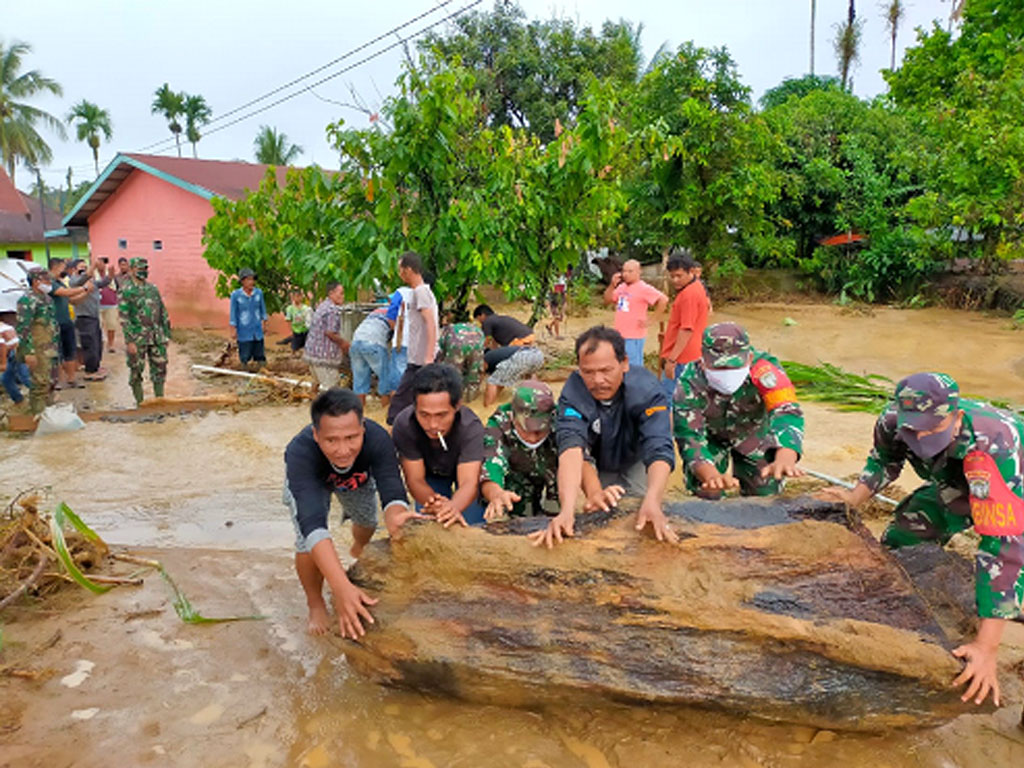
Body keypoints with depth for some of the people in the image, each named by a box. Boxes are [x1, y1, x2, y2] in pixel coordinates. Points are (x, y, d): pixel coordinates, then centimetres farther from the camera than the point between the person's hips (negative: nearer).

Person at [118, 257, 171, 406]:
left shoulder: (153, 288, 11)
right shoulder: (126, 291, -6)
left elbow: (163, 312, 15)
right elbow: (124, 318, -11)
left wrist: (166, 334, 12)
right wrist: (129, 341, -16)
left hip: (157, 338, 5)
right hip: (137, 339, -5)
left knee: (160, 368, 7)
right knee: (136, 371, 3)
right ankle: (140, 403, 12)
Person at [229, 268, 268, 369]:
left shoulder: (259, 293, -4)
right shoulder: (236, 295, -11)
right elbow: (233, 313, -5)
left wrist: (264, 323, 15)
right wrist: (233, 330, -4)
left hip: (258, 331, 3)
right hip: (244, 333, -3)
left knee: (260, 356, 12)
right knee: (246, 358, 3)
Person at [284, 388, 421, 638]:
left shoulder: (377, 438, -43)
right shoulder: (300, 453, -47)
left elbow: (393, 492, -47)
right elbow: (313, 524, -55)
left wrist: (396, 517, -73)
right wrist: (341, 587, -66)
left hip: (357, 477, 2)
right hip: (308, 480, -2)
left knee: (367, 522, 20)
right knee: (307, 542, -18)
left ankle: (358, 549, 59)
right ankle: (315, 604, 13)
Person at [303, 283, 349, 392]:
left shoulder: (322, 305, 14)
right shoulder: (333, 310, -17)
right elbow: (330, 333, -21)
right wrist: (343, 343, -5)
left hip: (312, 352, 10)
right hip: (324, 356, -10)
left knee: (321, 384, 21)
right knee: (330, 387, -2)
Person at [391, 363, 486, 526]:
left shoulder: (471, 428, -40)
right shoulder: (403, 425, -35)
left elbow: (469, 482, -47)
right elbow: (415, 479, -33)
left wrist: (453, 507, -70)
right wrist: (432, 502, -55)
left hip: (468, 468, -1)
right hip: (430, 473, 1)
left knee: (472, 526, -9)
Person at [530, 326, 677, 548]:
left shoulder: (647, 390, -37)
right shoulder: (573, 392, -36)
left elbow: (659, 451, -46)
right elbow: (571, 447, -49)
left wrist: (652, 502, -66)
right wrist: (566, 510, -64)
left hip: (635, 462, 0)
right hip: (596, 465, 0)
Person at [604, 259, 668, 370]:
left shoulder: (644, 288, -11)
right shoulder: (621, 287, 11)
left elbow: (663, 299, -20)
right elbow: (607, 300, 13)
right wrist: (612, 284, -1)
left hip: (634, 337, -8)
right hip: (620, 335, 8)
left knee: (634, 368, -4)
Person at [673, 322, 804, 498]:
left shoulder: (765, 370, -39)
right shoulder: (689, 383, -35)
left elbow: (787, 412, -50)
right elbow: (690, 437, -38)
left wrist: (784, 460, -70)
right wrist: (712, 475, -58)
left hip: (754, 432, 1)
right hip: (711, 435, 0)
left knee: (766, 491, -5)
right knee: (706, 491, -13)